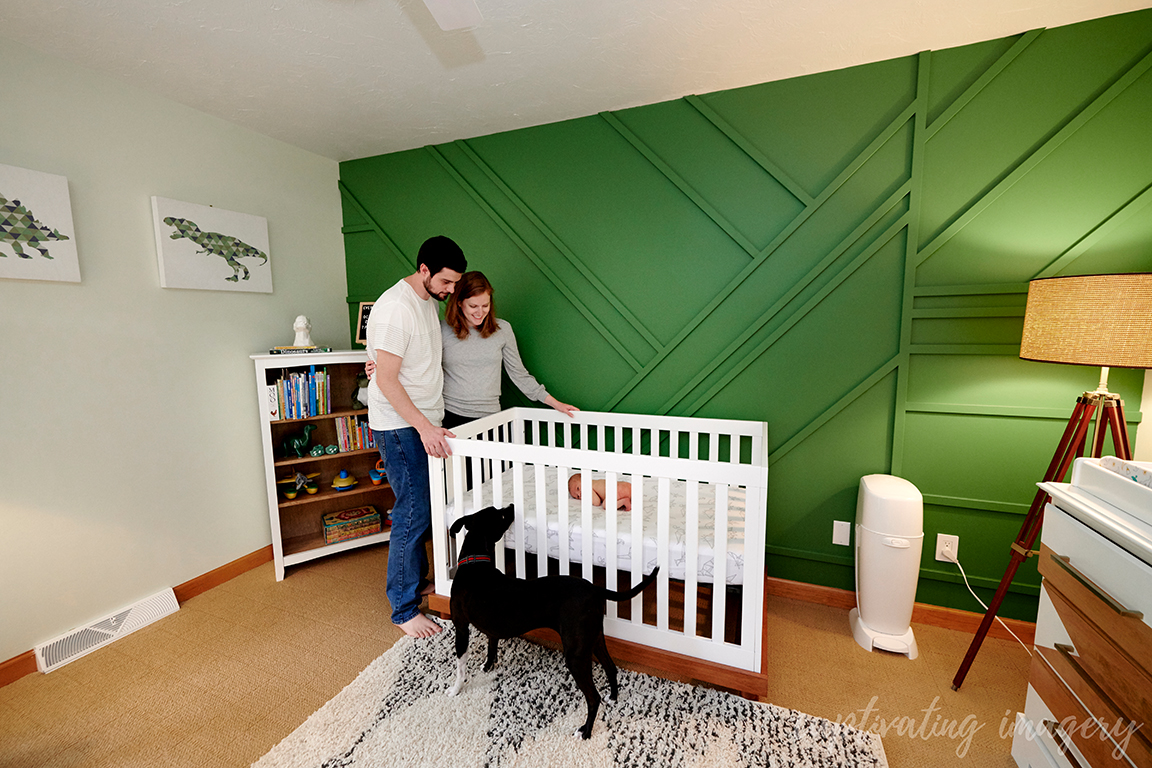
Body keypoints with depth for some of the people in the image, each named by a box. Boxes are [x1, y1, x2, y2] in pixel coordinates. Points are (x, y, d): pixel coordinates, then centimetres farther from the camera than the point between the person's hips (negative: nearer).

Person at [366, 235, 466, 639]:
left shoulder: (429, 301, 10)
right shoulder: (395, 307, -20)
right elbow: (387, 381, -22)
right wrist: (424, 427, -26)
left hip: (425, 423, 9)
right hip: (399, 425, -9)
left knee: (423, 508, 17)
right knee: (413, 512, -3)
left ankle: (417, 580, 35)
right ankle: (404, 609, 13)